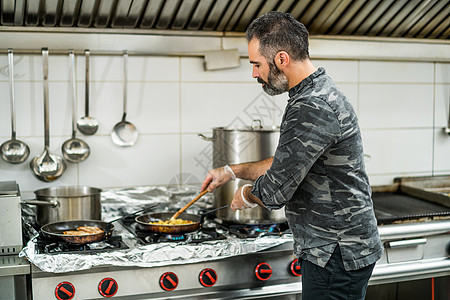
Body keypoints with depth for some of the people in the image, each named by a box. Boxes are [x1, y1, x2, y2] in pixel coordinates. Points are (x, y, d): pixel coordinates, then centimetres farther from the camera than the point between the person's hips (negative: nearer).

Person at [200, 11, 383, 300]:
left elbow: (275, 192, -24)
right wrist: (232, 171, 17)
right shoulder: (320, 91, 10)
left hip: (337, 255, -10)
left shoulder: (311, 108, -26)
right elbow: (287, 164, 20)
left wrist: (245, 195, -2)